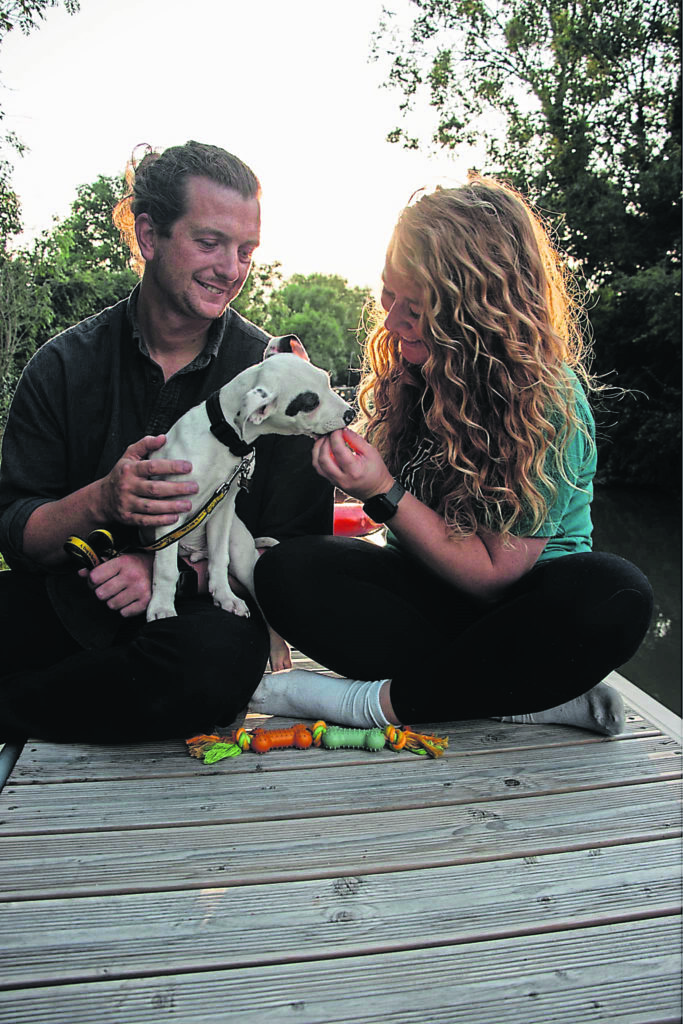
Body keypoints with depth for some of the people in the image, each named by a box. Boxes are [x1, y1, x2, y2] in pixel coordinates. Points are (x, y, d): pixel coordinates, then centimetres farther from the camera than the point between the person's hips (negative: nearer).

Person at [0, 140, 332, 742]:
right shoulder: (64, 366, 0)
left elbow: (295, 550, -4)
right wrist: (100, 501, -22)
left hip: (201, 608, 0)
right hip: (70, 606, 1)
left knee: (218, 658, -35)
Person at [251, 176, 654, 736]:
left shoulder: (553, 402, -20)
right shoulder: (412, 366, -4)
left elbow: (495, 573, -19)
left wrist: (384, 493, -27)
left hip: (512, 602, -3)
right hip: (424, 588, 4)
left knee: (615, 593, -35)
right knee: (284, 569, -20)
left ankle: (382, 700, -23)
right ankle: (533, 694, -22)